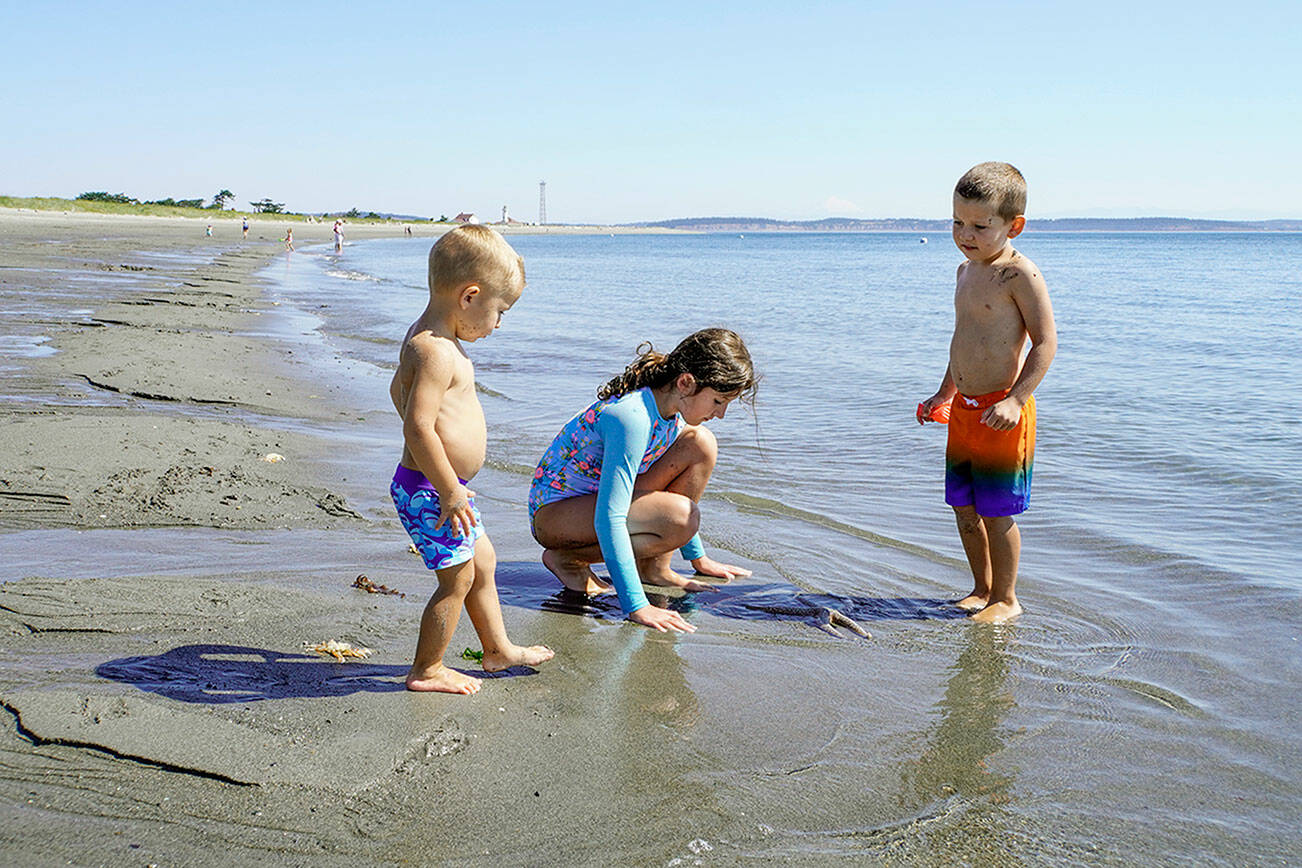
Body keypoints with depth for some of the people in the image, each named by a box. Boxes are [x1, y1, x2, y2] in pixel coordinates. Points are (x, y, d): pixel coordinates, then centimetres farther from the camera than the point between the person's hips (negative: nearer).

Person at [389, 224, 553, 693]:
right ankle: (426, 670, 17)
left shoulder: (425, 337, 9)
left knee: (483, 562, 22)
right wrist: (449, 490, -24)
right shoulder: (437, 352, -25)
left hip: (443, 486, 11)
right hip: (432, 491, -11)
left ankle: (498, 649, 37)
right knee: (457, 579, 2)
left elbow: (399, 389, 25)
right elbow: (418, 429, -31)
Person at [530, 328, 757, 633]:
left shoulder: (670, 404, -3)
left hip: (600, 494, 9)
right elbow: (609, 518, -34)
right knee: (678, 517, -31)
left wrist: (698, 557, 19)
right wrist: (636, 606, -36)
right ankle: (567, 557, -10)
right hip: (554, 512, -9)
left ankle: (654, 567, -1)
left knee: (700, 444, -7)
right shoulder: (632, 417, -31)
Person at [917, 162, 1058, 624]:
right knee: (963, 505, 14)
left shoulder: (1020, 274, -14)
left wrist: (1016, 400, -25)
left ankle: (1005, 599, 16)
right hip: (964, 409, 8)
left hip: (1002, 412, -8)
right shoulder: (967, 270, 12)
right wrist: (944, 394, 26)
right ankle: (982, 588, 30)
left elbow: (1046, 342, -17)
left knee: (997, 511, 0)